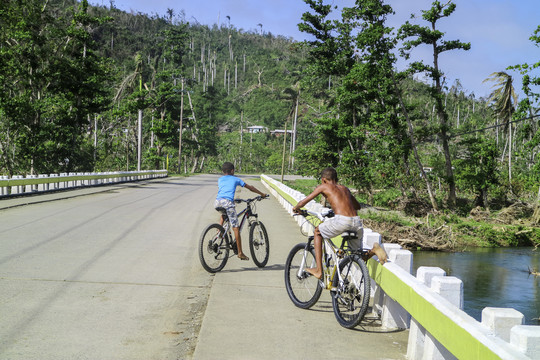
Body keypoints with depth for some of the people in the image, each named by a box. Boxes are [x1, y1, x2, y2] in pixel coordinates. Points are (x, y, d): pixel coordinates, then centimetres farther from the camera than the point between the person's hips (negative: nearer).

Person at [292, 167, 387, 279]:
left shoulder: (323, 187, 14)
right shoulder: (344, 188, 29)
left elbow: (303, 202, 15)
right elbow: (357, 206, 42)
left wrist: (296, 208, 37)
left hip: (342, 220, -5)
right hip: (357, 221, 5)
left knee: (317, 232, 24)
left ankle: (319, 270, 17)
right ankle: (373, 250, -10)